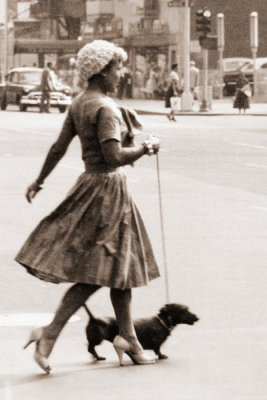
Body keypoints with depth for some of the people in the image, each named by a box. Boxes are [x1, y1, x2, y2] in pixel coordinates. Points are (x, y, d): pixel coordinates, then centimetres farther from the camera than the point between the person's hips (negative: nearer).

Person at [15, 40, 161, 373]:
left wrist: (39, 180, 21)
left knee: (120, 268, 15)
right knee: (96, 273, -3)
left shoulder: (79, 103, 7)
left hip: (91, 183, 10)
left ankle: (128, 338, 21)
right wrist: (146, 148, -14)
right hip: (108, 187, -10)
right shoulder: (105, 109, -20)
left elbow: (59, 146, 12)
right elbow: (114, 156, -29)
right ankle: (50, 333, -6)